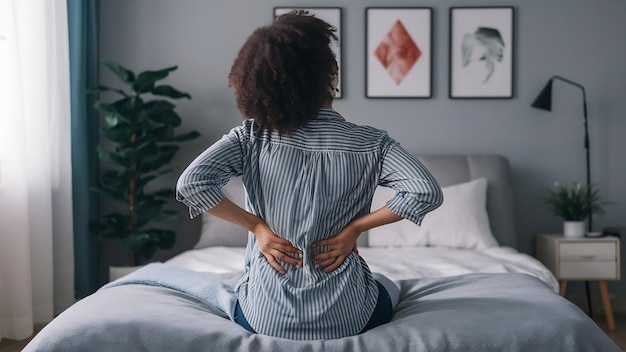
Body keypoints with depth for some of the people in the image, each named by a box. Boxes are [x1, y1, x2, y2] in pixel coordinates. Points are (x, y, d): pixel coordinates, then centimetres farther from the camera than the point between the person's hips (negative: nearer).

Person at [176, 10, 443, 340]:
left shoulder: (252, 136, -9)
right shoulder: (369, 143, -10)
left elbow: (191, 183, -20)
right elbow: (426, 193, -20)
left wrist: (256, 224, -10)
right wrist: (356, 226, -10)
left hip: (265, 318, 2)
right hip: (346, 319, -2)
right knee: (389, 287, 35)